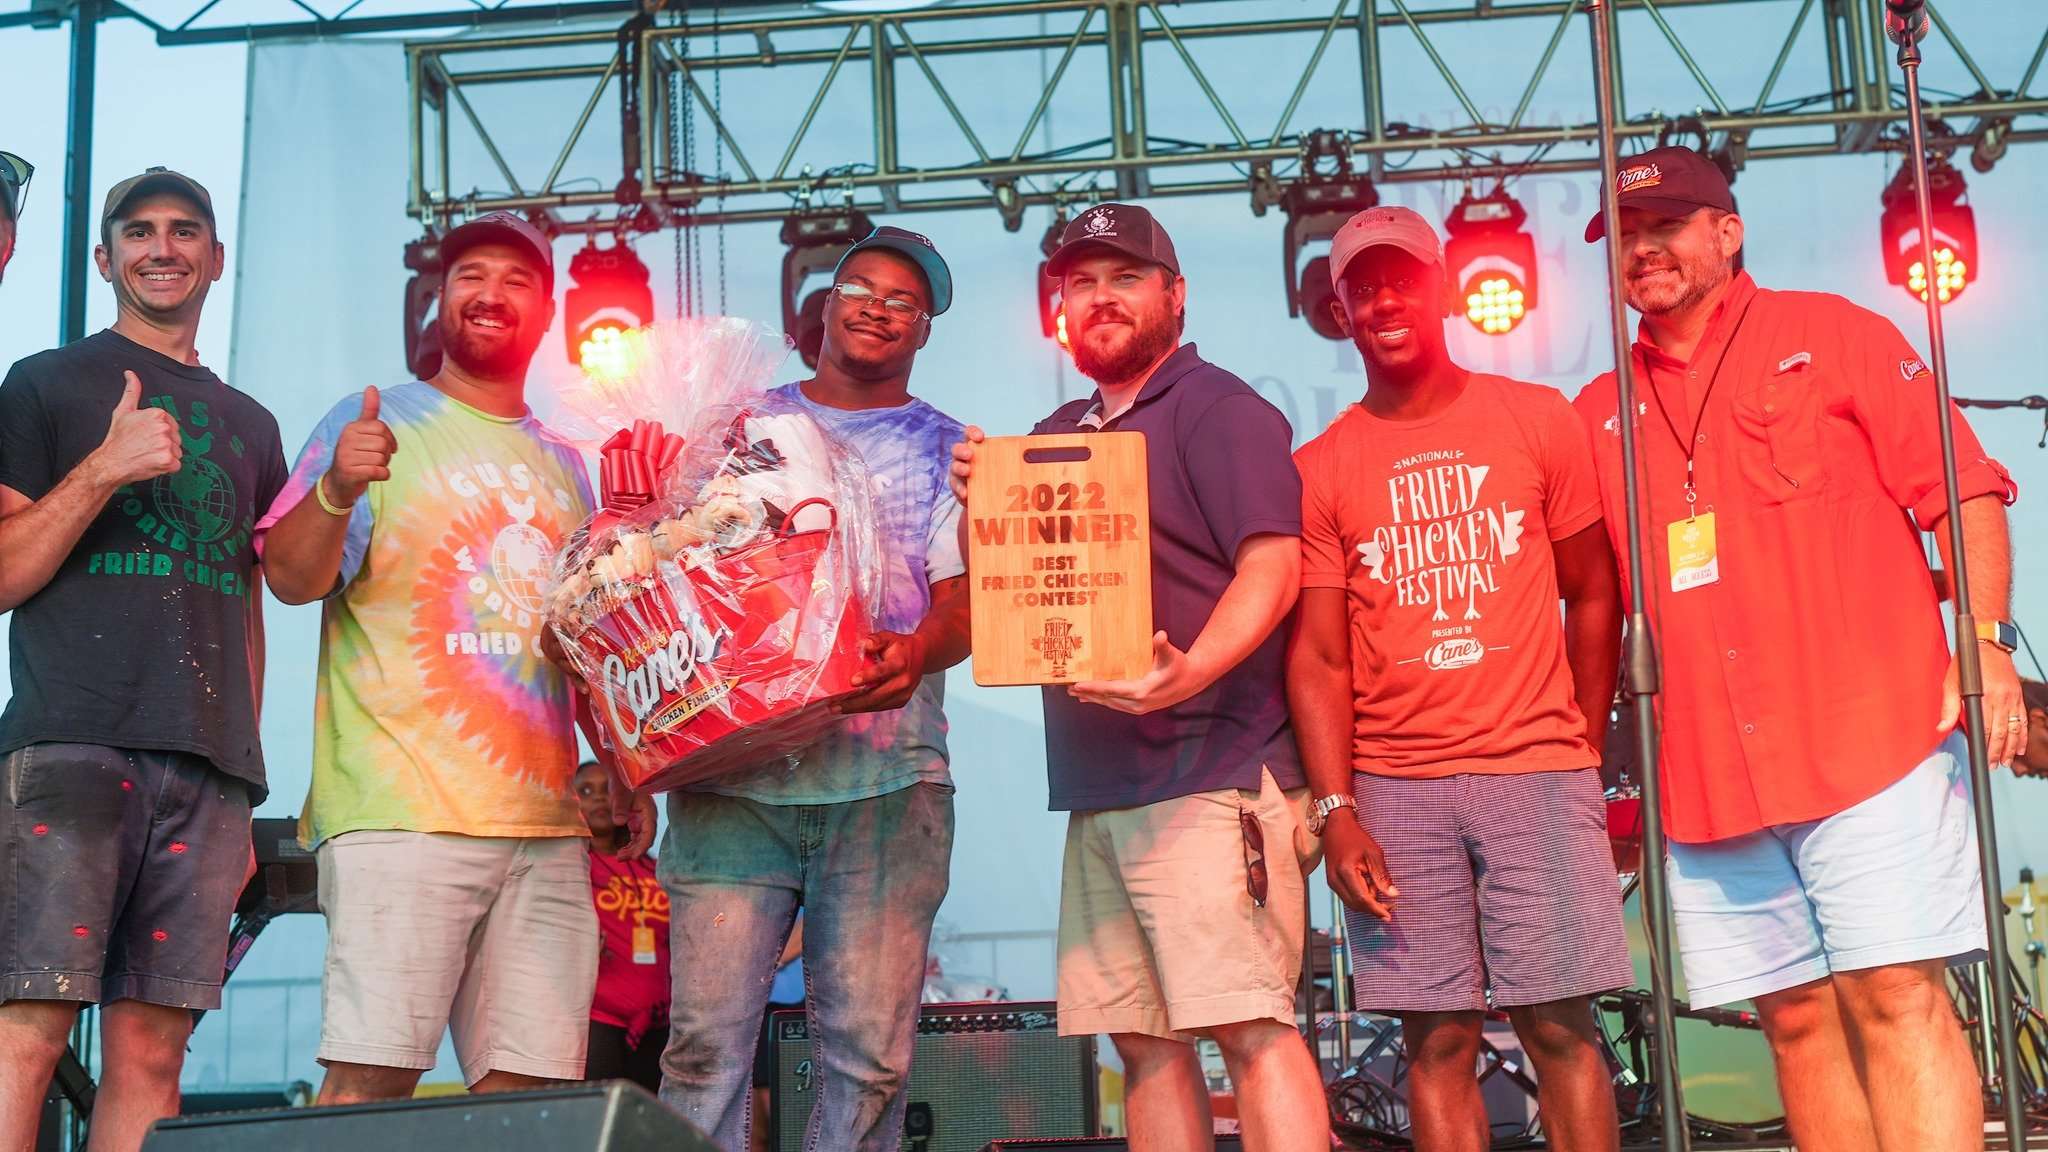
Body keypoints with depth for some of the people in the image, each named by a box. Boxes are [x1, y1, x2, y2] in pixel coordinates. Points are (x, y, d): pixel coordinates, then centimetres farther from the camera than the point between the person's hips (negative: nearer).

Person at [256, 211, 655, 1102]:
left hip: (547, 822, 5)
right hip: (402, 814, -5)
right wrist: (336, 489, -27)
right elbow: (293, 578, -7)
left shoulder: (562, 465, 21)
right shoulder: (377, 425, 6)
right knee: (368, 1077, -12)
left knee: (527, 1084, 0)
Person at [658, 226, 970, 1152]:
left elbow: (965, 599, 1)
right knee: (707, 1033, -7)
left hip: (885, 781, 0)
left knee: (869, 1048, -3)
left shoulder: (947, 451, 13)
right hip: (732, 772, 1)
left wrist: (916, 651, -22)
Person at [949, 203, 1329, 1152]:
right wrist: (977, 503, 3)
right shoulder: (1056, 437, 20)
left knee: (1248, 1024, -12)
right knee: (1143, 1039, 8)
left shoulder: (1215, 409, -2)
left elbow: (1272, 566, -15)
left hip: (1209, 775, -8)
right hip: (1095, 787, 8)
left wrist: (1190, 672, -31)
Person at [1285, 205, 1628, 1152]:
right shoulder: (1320, 468, 6)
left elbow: (1593, 596, 11)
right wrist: (1336, 813, -7)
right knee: (1437, 1041, 1)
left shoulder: (1537, 420, 7)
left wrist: (1585, 755, 8)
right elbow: (1318, 655, 2)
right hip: (1394, 791, 0)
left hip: (1535, 774, 0)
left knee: (1562, 1030, -2)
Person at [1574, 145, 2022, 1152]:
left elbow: (1961, 490, 2)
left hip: (1869, 746, -4)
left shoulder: (1830, 335, 7)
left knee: (1896, 997, -8)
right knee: (1797, 1019, 5)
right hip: (1707, 778, 4)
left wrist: (1986, 641, -10)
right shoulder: (1602, 414, 16)